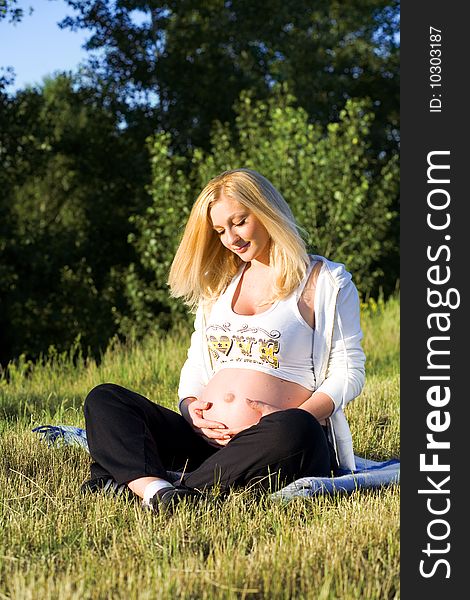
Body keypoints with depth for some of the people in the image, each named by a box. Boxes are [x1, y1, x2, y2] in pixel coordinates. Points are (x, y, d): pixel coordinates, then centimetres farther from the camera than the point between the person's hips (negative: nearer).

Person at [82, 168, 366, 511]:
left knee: (295, 431, -40)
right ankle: (154, 490, -39)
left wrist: (295, 418, -15)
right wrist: (191, 407, 1)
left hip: (273, 446, -5)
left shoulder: (327, 281, 6)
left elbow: (349, 371, 1)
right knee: (103, 400, -9)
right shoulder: (220, 281, 22)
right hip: (206, 436, 5)